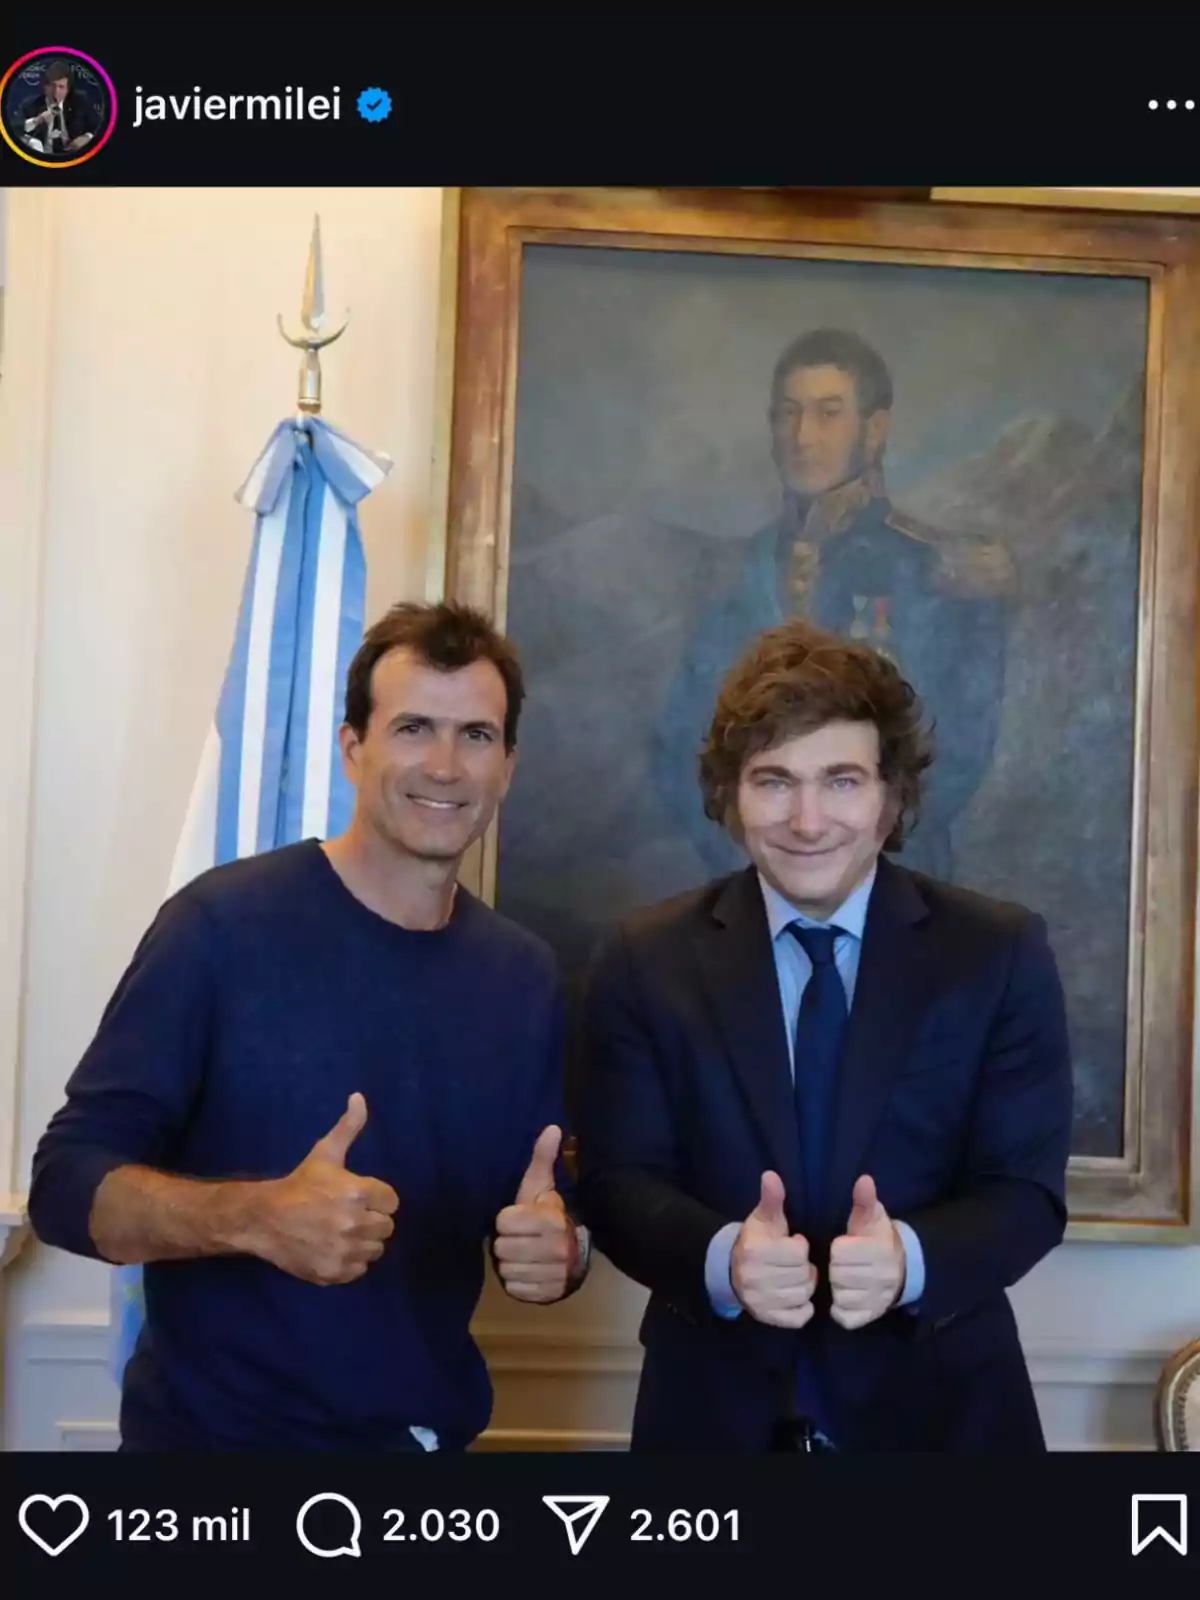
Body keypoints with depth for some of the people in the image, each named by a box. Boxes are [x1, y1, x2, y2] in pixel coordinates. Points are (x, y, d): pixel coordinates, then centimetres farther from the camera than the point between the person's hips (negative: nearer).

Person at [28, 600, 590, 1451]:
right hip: (214, 1430, -4)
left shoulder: (525, 975, -1)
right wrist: (255, 1219, -30)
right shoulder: (226, 922, -15)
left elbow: (551, 1206, 7)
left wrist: (556, 1251, -15)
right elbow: (69, 1180, -14)